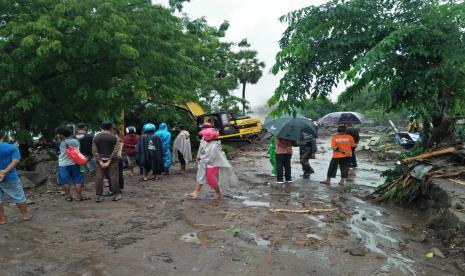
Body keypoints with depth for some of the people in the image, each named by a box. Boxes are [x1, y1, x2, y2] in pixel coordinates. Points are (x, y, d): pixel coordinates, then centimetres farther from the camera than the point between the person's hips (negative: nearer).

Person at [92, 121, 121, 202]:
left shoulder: (96, 137, 2)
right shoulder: (114, 137, -6)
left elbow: (94, 151, -4)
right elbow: (115, 150, -12)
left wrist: (100, 161, -7)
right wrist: (109, 161, -11)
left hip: (100, 161, 3)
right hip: (112, 161, -2)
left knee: (99, 178, 7)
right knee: (114, 177, 4)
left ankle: (98, 196, 11)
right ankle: (116, 195, 10)